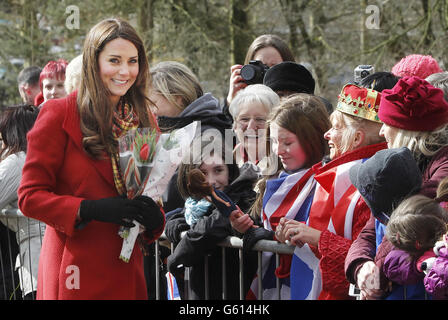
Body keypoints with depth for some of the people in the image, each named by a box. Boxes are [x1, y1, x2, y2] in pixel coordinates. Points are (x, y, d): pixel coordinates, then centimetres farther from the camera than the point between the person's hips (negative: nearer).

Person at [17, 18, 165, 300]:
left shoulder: (144, 120, 11)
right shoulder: (59, 115, -6)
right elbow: (30, 196, -8)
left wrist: (154, 218, -5)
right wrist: (90, 209, -21)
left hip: (127, 272, 5)